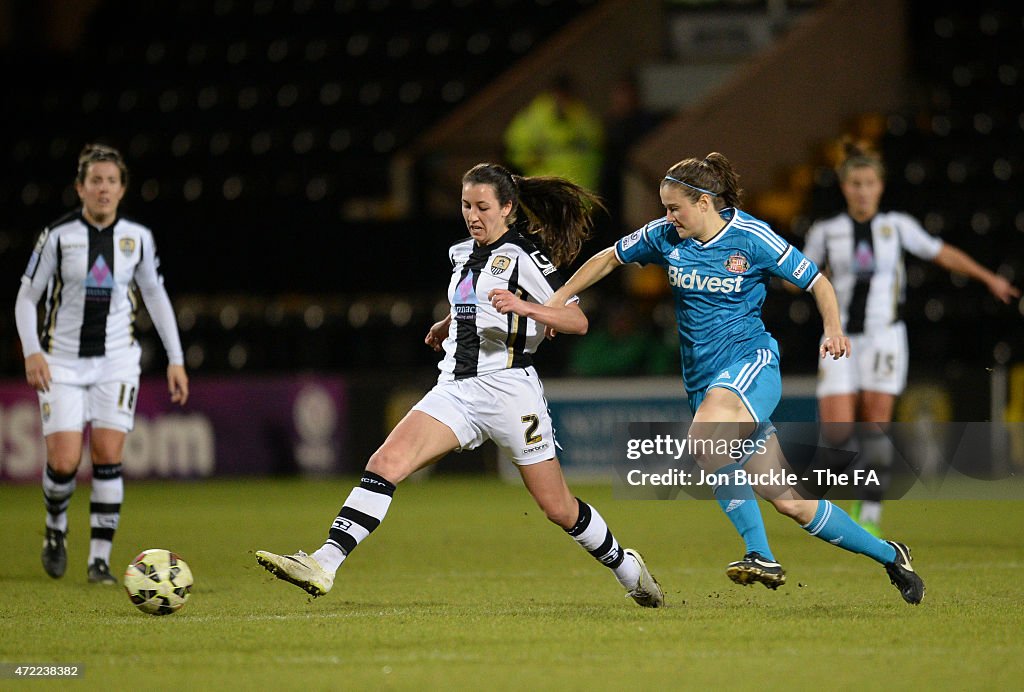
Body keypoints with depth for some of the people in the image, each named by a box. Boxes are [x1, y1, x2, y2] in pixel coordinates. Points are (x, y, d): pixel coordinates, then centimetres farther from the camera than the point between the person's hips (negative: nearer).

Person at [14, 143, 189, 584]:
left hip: (117, 361, 2)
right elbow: (26, 297, -1)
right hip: (63, 362, -1)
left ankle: (100, 559, -1)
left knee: (108, 458, -9)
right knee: (64, 462, -11)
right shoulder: (58, 236, -7)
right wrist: (32, 352, -15)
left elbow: (156, 296, 12)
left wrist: (176, 359, 7)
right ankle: (55, 528, 21)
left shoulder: (137, 238, 0)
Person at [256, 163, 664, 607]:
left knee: (558, 508, 3)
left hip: (508, 386, -6)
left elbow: (578, 322, -11)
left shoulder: (521, 256, -5)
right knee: (386, 462, -17)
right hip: (455, 388, 6)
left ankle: (626, 567, 29)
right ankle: (324, 565, -27)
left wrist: (525, 307, -24)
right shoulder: (462, 254, 16)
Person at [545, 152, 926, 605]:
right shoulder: (665, 236, 3)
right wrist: (555, 301, 15)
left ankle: (761, 556, -28)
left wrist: (833, 331, -20)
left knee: (705, 439, -36)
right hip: (702, 377, 5)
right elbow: (608, 259, 19)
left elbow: (818, 283, -3)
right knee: (787, 500, 0)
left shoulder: (752, 238, -10)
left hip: (750, 361, -5)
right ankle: (887, 555, 16)